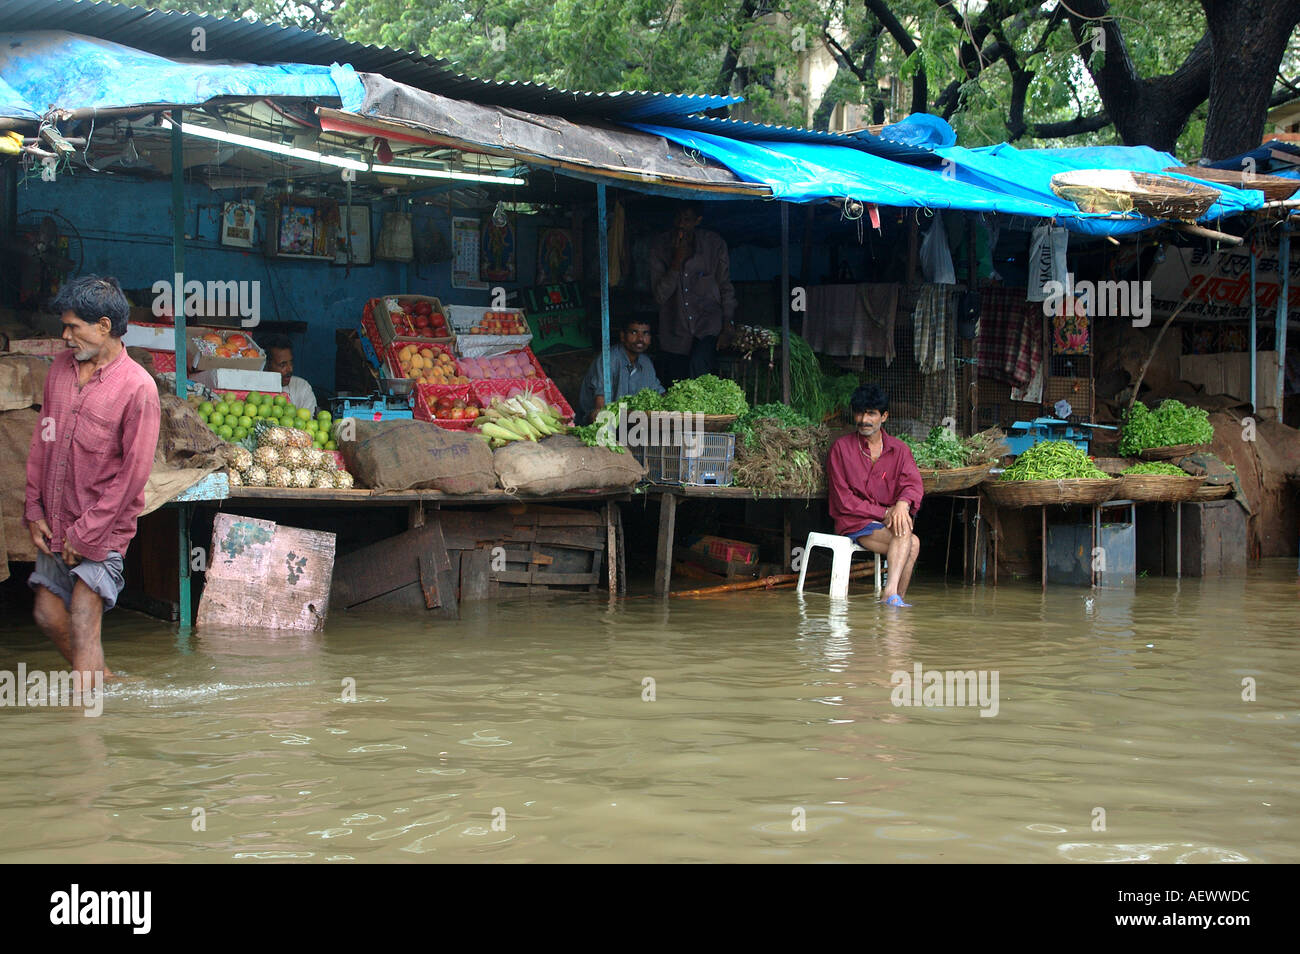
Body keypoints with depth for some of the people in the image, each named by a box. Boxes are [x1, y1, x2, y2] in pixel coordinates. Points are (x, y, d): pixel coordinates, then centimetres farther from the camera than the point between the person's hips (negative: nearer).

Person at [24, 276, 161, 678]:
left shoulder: (137, 388, -14)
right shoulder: (61, 368, 6)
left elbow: (133, 472, -14)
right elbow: (41, 442, 12)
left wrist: (86, 534, -14)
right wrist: (34, 511, 5)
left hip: (101, 530, -7)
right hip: (55, 525, 7)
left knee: (83, 627, -9)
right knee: (48, 614, 14)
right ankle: (103, 681, 33)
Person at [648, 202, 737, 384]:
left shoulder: (714, 244, -2)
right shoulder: (659, 247, -2)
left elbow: (726, 288, 7)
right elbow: (660, 296, -8)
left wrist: (726, 328, 3)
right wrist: (677, 261, -17)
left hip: (708, 322, -1)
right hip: (675, 332, 1)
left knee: (698, 365, -28)